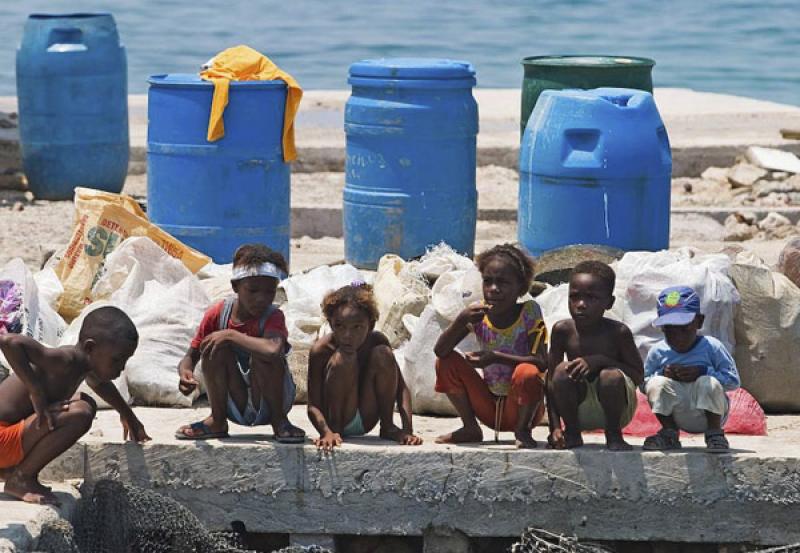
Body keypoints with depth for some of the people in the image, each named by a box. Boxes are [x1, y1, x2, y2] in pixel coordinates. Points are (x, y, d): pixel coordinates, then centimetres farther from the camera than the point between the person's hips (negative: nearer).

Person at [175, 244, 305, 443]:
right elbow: (191, 356, -2)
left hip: (269, 406, -3)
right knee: (216, 346, -20)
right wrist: (185, 372, -26)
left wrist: (231, 335, -34)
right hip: (235, 408, 3)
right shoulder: (217, 314, -7)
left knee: (262, 354, -31)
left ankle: (279, 421, -12)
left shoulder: (273, 317, -18)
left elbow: (274, 350, -41)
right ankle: (217, 421, -8)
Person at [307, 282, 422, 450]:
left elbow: (401, 388, -13)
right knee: (343, 358, -28)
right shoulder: (321, 350, -21)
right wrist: (327, 433, -42)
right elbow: (313, 406, -21)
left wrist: (408, 430, -28)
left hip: (365, 421, 3)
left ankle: (387, 426, -8)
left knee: (383, 354, -18)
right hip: (338, 420, -3)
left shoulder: (377, 341, -11)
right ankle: (335, 428, -15)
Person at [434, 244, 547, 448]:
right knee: (446, 361, -11)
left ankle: (522, 431, -8)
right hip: (489, 406, 4)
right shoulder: (479, 313, -4)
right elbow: (440, 350, -12)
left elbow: (542, 363, -22)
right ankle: (470, 428, 2)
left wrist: (496, 357, -30)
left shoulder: (529, 312, -13)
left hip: (521, 407, -4)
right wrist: (462, 320, -29)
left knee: (527, 373, -35)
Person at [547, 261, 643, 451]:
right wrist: (555, 427, -15)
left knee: (611, 376, -31)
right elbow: (551, 380, -8)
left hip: (615, 408, -2)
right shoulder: (563, 330, -9)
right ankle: (572, 434, -6)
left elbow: (638, 376, -13)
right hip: (579, 411, 2)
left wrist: (600, 361, -28)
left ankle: (614, 435, -8)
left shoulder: (618, 332, -14)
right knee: (562, 370, -24)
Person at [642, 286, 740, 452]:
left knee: (708, 383, -31)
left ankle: (715, 433, -14)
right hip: (679, 417, 2)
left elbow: (733, 381, -11)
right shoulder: (658, 352, -2)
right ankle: (669, 434, -3)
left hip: (709, 413, -2)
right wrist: (662, 374, -19)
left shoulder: (712, 347, -9)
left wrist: (702, 372, -24)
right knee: (657, 383, -21)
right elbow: (643, 384, 2)